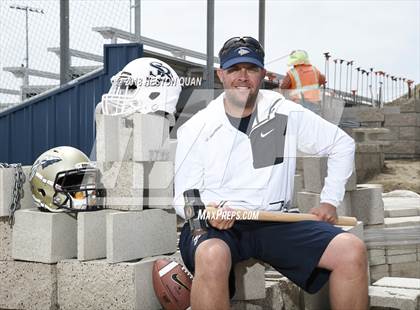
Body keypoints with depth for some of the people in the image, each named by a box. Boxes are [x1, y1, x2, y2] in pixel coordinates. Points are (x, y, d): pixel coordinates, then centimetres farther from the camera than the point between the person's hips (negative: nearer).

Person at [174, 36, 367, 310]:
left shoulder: (287, 115, 7)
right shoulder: (196, 129, 4)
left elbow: (343, 145, 19)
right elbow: (184, 198, 4)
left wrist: (330, 201, 12)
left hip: (276, 223, 3)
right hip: (215, 225, -2)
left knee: (352, 251, -20)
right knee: (212, 256, -40)